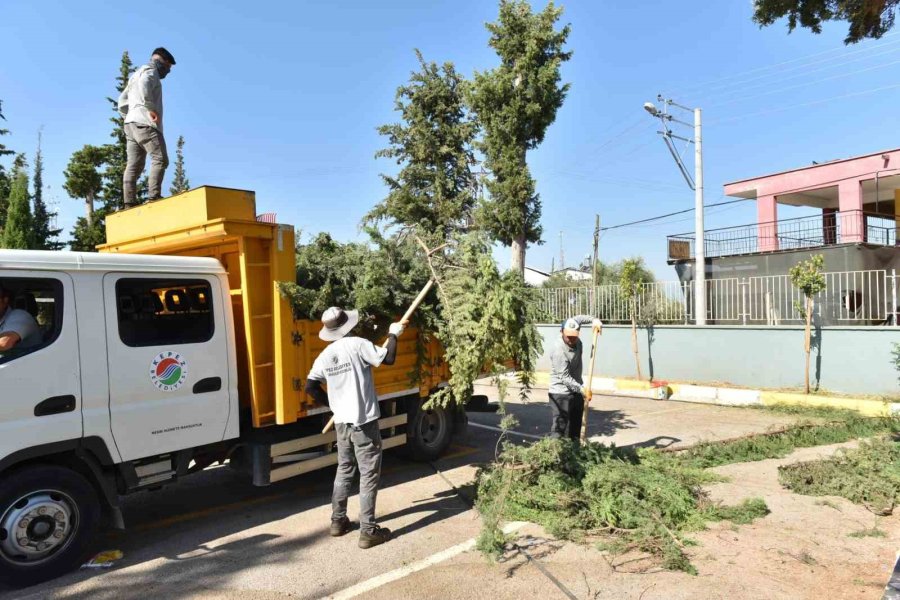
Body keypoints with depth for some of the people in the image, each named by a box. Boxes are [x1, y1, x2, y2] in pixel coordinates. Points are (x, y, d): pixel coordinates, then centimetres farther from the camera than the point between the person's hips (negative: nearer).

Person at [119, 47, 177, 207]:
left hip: (131, 124, 9)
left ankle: (129, 202, -6)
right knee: (160, 159, -14)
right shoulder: (150, 71, 2)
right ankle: (154, 195, -26)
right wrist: (151, 108, -21)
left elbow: (122, 100, 31)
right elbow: (143, 86, -21)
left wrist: (127, 117, 23)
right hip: (145, 123, -9)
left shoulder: (136, 75, 32)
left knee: (134, 165, 1)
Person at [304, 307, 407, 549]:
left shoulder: (325, 355, 4)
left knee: (344, 470, 22)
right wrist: (393, 334, 3)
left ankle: (338, 521, 31)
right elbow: (388, 358, -13)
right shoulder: (358, 344, -14)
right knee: (369, 474, 1)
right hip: (364, 421, -6)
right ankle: (368, 531, 4)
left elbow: (311, 386, 5)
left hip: (341, 422, 6)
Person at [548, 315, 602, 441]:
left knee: (575, 427, 15)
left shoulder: (575, 339, -5)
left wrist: (594, 320, -2)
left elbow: (579, 318, 14)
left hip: (576, 392, 8)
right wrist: (581, 389, -34)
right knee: (558, 429, -10)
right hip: (561, 394, -8)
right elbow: (565, 377, -27)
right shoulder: (558, 350, -27)